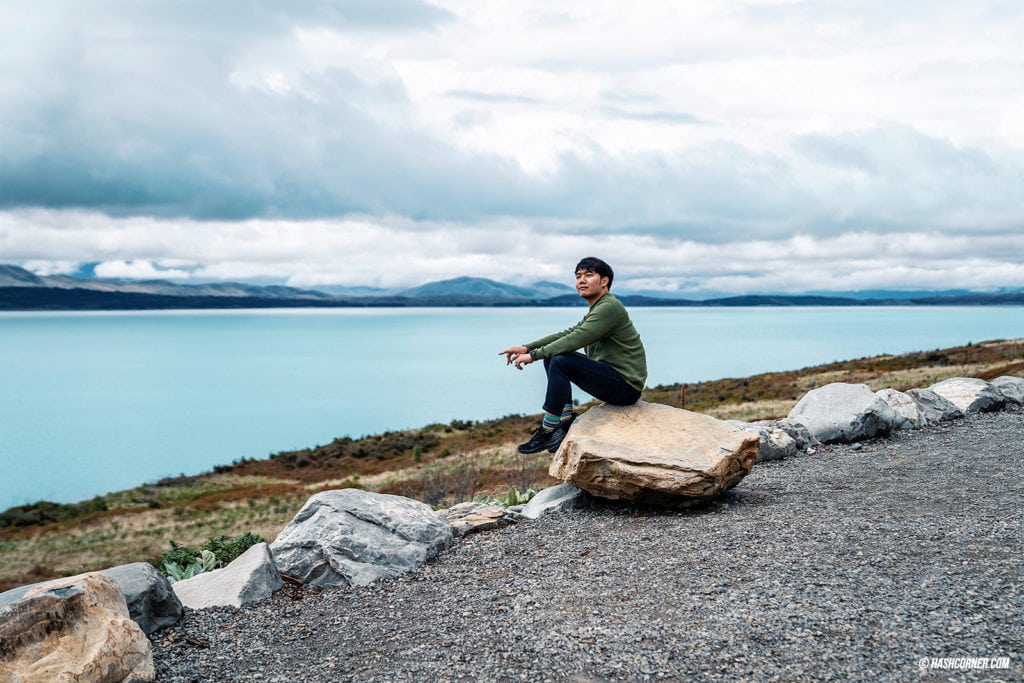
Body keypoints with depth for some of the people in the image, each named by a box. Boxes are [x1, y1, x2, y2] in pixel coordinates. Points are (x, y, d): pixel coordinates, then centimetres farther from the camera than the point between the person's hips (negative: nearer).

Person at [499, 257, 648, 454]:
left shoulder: (609, 307, -15)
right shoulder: (596, 309, 17)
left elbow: (575, 341, -22)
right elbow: (567, 334, 15)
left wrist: (533, 355, -18)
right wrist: (527, 348, 4)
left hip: (626, 385, -10)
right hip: (611, 378, 10)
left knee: (560, 362, -25)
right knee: (551, 357, 8)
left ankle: (547, 432, -16)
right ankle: (566, 420, 3)